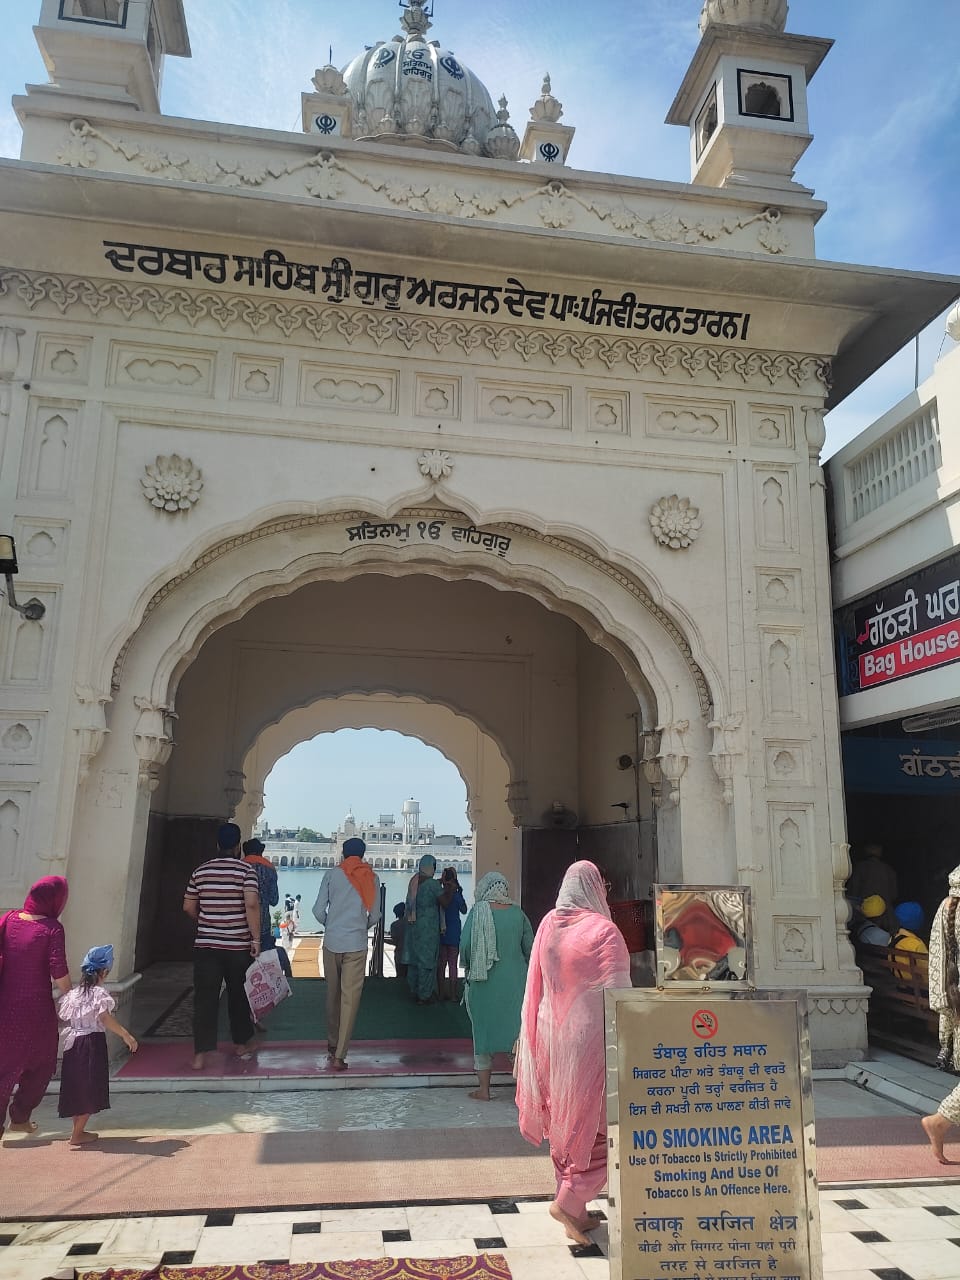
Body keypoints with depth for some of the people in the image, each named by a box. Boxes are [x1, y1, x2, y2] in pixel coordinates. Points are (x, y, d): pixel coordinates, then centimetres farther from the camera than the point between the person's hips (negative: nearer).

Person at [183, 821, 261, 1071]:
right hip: (238, 946, -1)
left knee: (204, 998, 4)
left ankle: (200, 1054, 0)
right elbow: (252, 904, -18)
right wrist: (256, 939, -12)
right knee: (239, 995, 15)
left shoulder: (201, 871, 4)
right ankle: (241, 1044, 29)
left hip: (205, 945, 2)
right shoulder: (246, 870, -7)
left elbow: (188, 907, 9)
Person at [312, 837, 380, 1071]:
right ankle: (339, 1056, -5)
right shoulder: (372, 878, 2)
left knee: (333, 994, 17)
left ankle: (332, 1045, 30)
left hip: (332, 942, 2)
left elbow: (318, 910, 1)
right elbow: (375, 916, 6)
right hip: (356, 944, -2)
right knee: (350, 998, -1)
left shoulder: (332, 874, 2)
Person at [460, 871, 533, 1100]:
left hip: (484, 981, -2)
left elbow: (465, 945, -10)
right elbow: (530, 948, 4)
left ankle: (484, 1089, 16)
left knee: (483, 1030, 10)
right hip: (515, 981, 2)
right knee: (519, 1030, 11)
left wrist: (470, 968, 8)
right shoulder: (517, 913, 0)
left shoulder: (478, 912, -8)